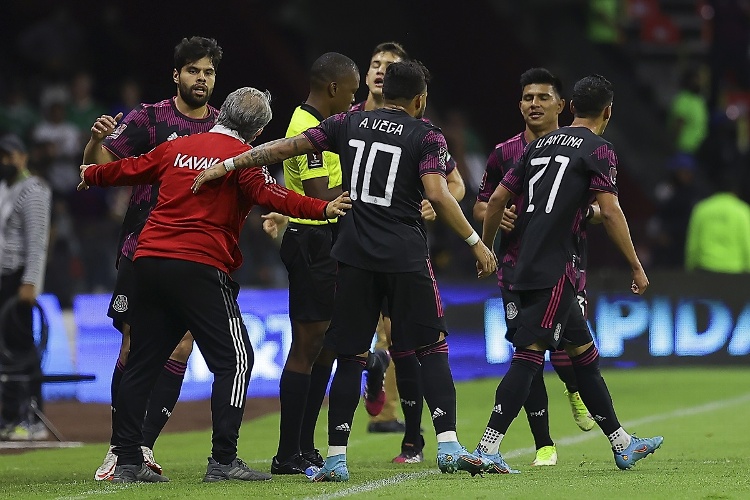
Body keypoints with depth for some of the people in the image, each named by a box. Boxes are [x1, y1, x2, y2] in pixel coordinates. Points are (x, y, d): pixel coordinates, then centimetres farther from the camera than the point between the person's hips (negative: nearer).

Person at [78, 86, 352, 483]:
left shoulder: (178, 148, 16)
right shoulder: (242, 157, -1)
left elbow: (132, 170, 28)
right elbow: (269, 195, -16)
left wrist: (91, 176, 46)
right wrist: (322, 209, -22)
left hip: (149, 261, 6)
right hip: (199, 268, -6)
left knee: (142, 362, 12)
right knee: (234, 360, -1)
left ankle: (127, 461, 12)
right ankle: (223, 460, -9)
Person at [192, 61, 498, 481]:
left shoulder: (350, 124, 10)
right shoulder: (427, 136, 0)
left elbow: (287, 147, 7)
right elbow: (437, 195, -13)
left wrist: (227, 166, 11)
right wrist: (476, 242, -7)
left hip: (354, 256, 3)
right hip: (406, 256, -3)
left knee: (351, 356, 7)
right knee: (432, 347, 4)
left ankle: (336, 458, 4)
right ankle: (449, 446, -7)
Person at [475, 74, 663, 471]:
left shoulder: (541, 144, 17)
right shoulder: (598, 149, -3)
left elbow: (497, 199, 16)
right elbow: (610, 212, -12)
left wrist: (485, 249, 28)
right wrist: (637, 268, -7)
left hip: (527, 268, 8)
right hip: (554, 271, -8)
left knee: (584, 352, 15)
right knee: (528, 357, -12)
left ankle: (622, 445, 23)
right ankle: (486, 449, -19)